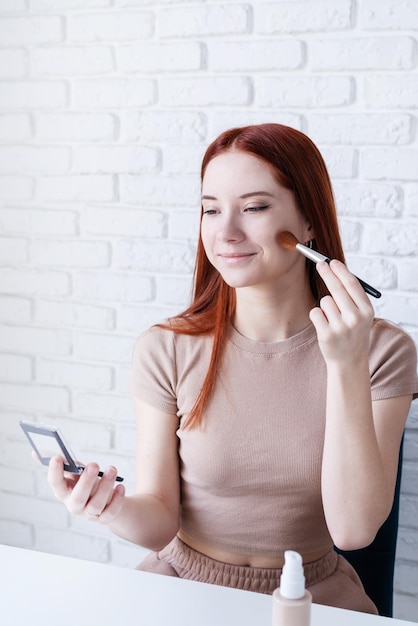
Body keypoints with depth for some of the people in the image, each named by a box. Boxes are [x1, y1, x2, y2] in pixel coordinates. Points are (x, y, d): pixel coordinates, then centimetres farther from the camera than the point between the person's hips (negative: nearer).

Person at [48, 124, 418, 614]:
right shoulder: (167, 350, -11)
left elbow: (353, 529, -17)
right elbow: (160, 522, -8)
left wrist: (346, 367, -24)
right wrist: (114, 509, -29)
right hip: (183, 577, -1)